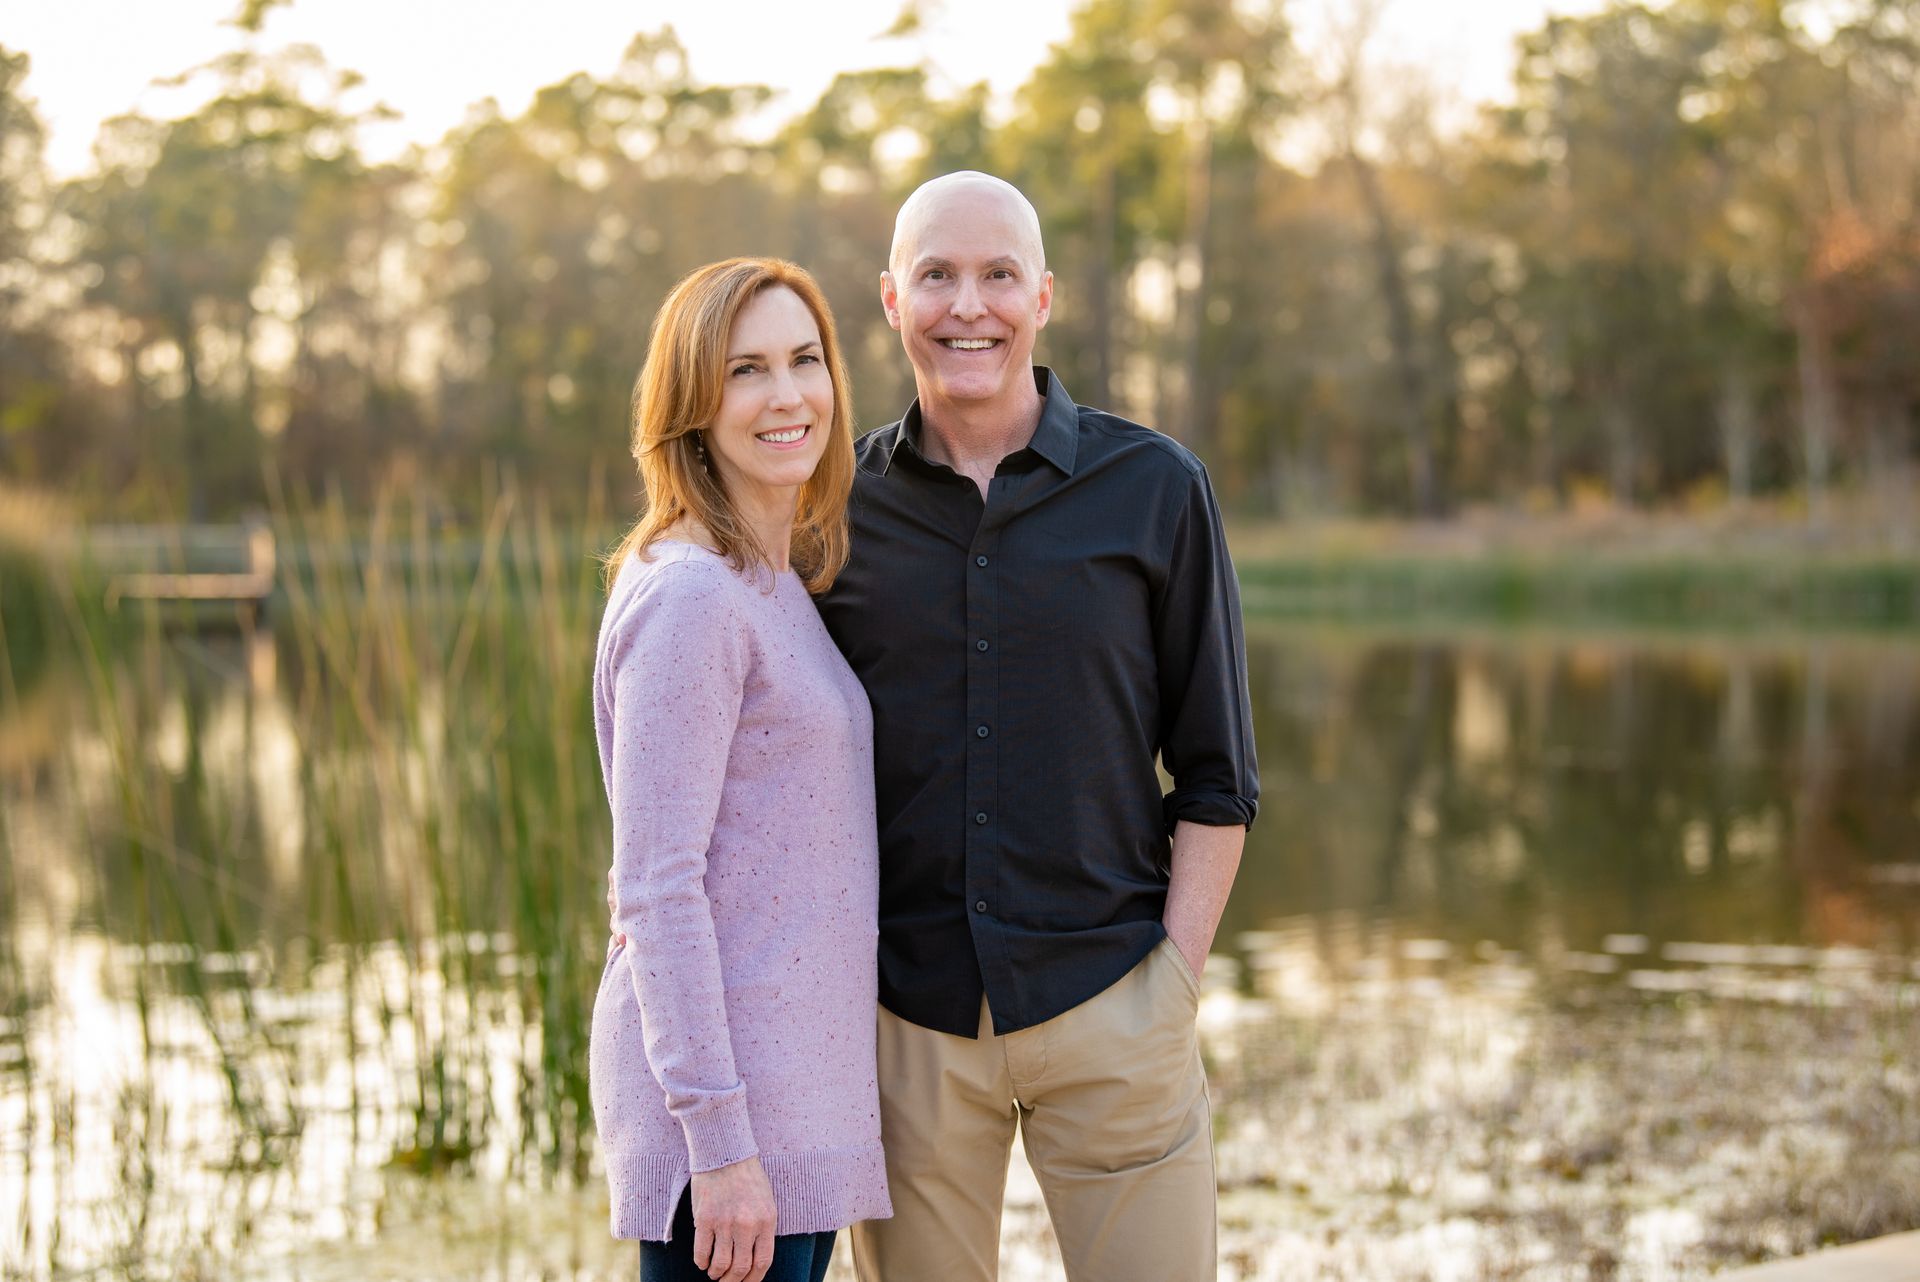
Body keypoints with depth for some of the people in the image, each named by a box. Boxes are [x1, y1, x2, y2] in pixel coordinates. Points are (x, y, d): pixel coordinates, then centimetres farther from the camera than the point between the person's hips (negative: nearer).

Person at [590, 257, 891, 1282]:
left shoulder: (784, 585, 12)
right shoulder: (688, 597, -15)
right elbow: (657, 889, -19)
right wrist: (718, 1141, -21)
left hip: (802, 1075, 9)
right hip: (724, 1092, -9)